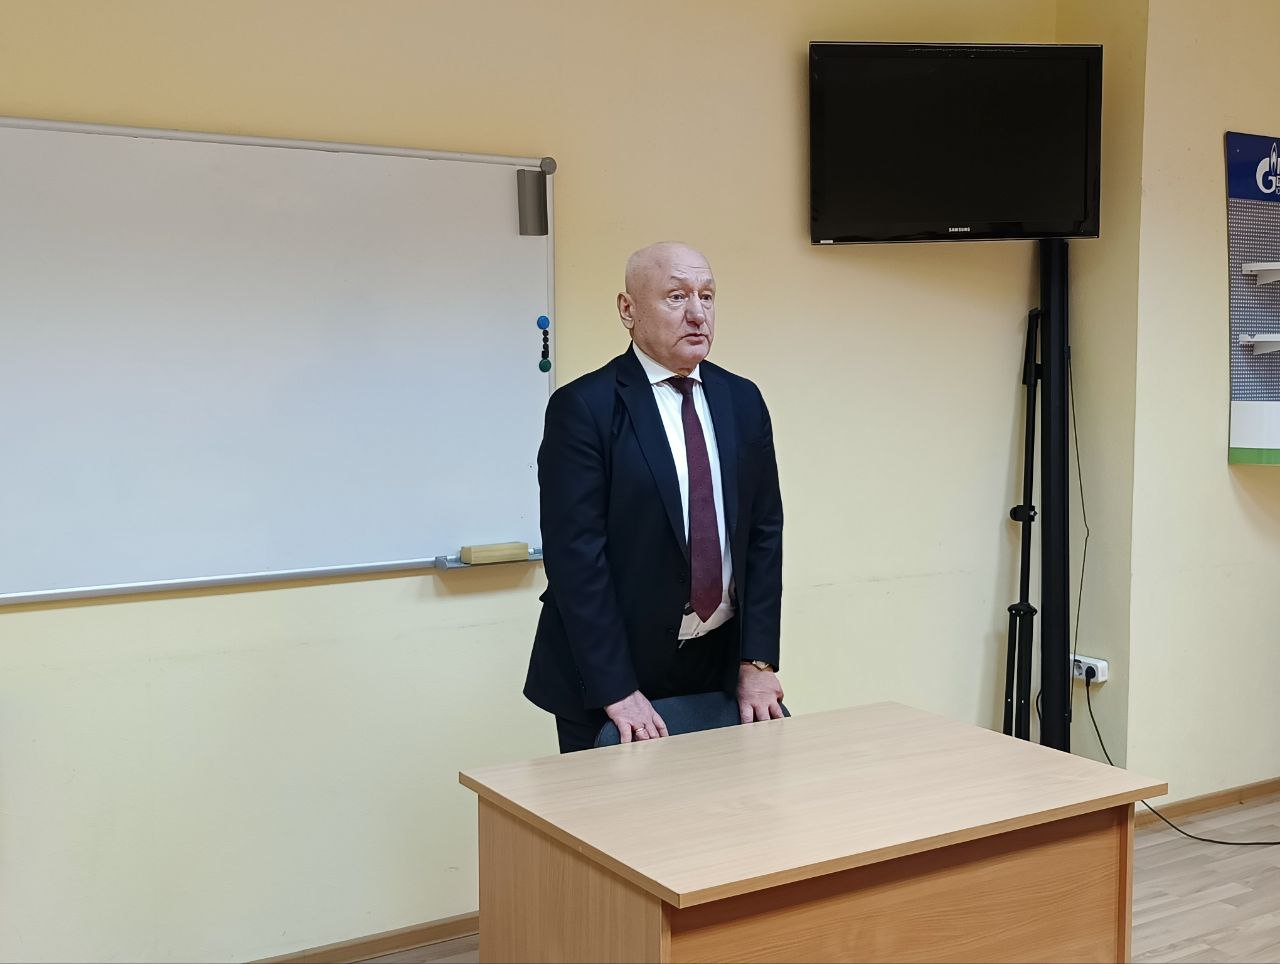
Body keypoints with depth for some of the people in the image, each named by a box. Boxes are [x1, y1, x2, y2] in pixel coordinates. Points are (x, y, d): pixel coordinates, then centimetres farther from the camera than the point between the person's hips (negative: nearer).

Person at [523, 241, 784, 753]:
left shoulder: (743, 401, 6)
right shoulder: (583, 407, -11)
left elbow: (764, 532, 6)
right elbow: (575, 553, -15)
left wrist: (757, 662, -1)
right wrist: (616, 691, -17)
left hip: (722, 662, 5)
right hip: (612, 671, -4)